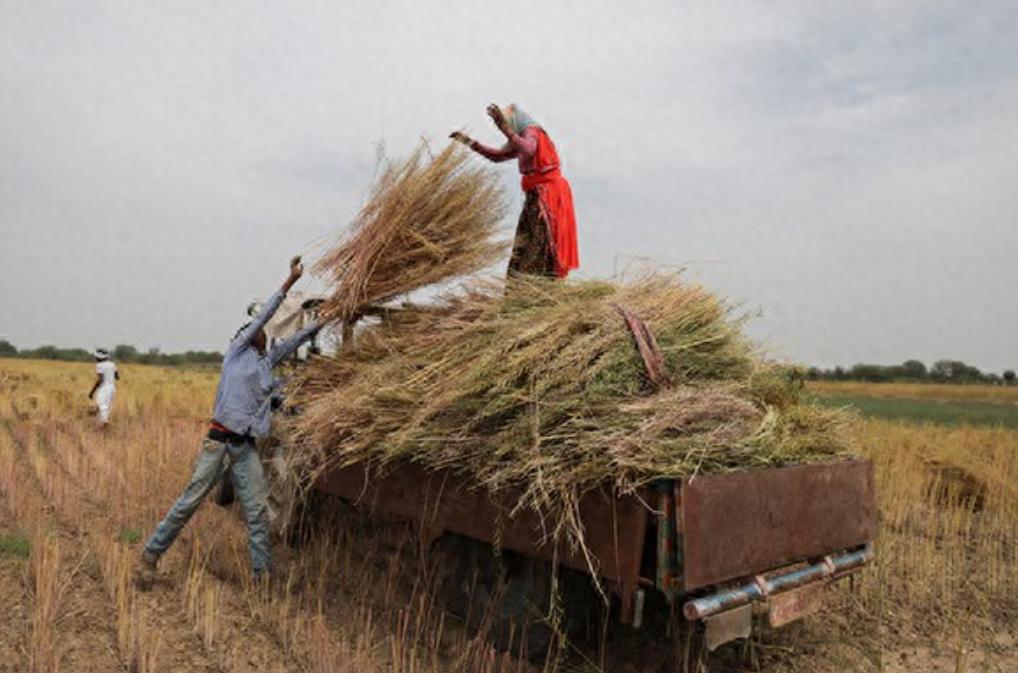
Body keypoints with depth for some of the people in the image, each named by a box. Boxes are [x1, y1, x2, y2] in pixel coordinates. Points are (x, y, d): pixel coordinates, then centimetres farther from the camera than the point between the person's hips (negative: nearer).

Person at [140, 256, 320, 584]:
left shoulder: (267, 362, 18)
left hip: (246, 449, 5)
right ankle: (151, 553, 19)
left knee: (258, 511, 0)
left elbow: (295, 340, 24)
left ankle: (262, 573, 6)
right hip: (219, 443, -5)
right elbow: (262, 316, 2)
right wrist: (290, 281, 0)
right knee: (189, 502, 1)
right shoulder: (236, 352, 5)